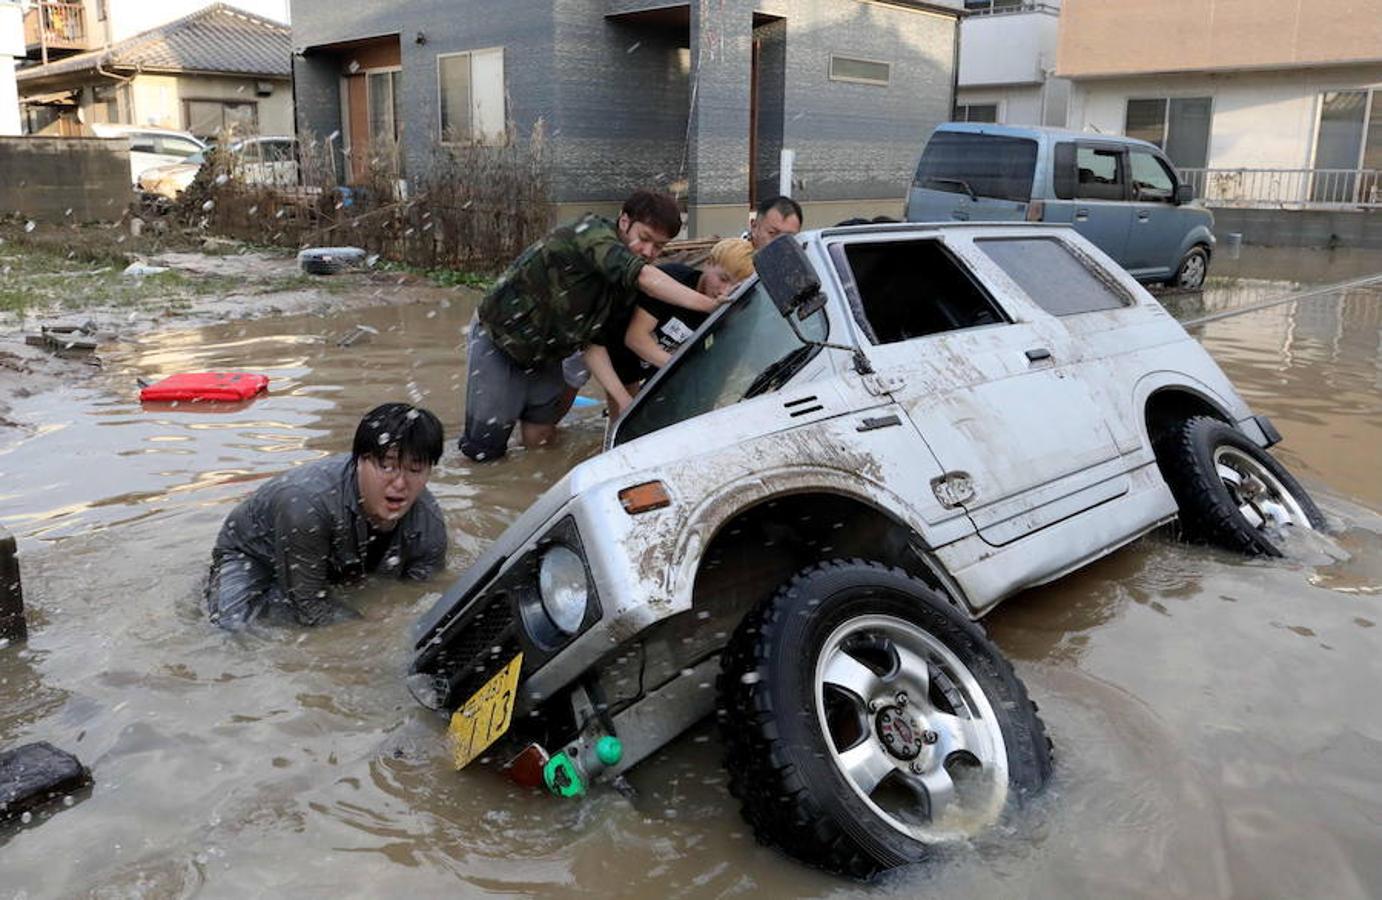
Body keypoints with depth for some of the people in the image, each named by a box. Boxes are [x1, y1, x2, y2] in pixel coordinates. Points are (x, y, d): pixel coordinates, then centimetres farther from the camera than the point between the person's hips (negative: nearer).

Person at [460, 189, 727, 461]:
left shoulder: (626, 287, -3)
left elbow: (592, 341, -5)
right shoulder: (592, 232, -25)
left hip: (544, 358, 7)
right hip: (498, 337, -7)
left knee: (538, 440, 6)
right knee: (483, 448, -5)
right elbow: (644, 277, -42)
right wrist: (712, 305, -45)